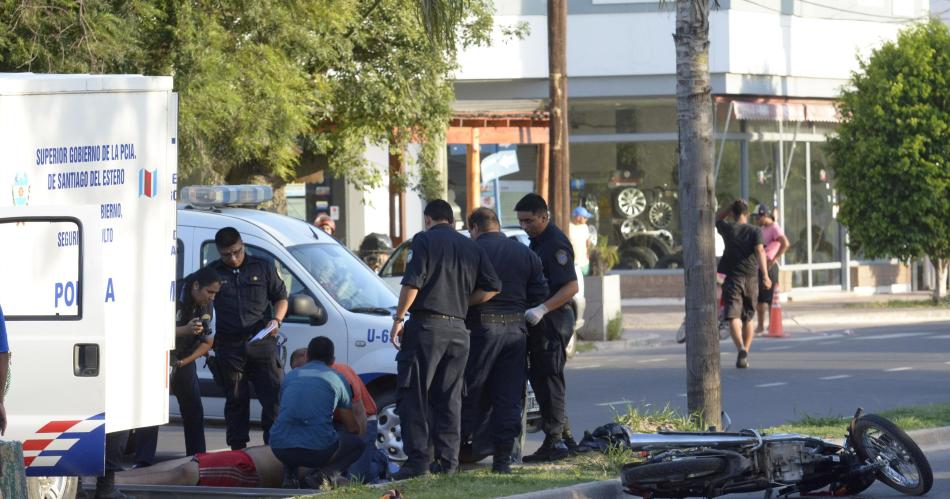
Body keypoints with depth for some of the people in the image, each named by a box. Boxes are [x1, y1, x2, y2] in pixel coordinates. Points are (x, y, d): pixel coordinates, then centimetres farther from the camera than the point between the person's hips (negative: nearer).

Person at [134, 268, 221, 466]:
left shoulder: (208, 307, -6)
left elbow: (207, 342, 4)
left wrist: (184, 361, -9)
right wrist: (184, 330, -37)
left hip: (184, 358, 5)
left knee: (193, 408, 2)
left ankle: (197, 456, 12)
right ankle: (143, 460, -17)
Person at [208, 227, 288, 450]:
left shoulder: (263, 268, 10)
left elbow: (281, 297, 15)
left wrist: (276, 320, -4)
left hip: (262, 342, 0)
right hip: (229, 346, 0)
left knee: (274, 395, -7)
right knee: (236, 400, 6)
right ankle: (238, 448, 12)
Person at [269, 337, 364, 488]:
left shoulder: (290, 376, 22)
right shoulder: (336, 378, 14)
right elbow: (352, 428, 21)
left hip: (281, 449, 4)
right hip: (318, 450, -4)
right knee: (357, 445, 24)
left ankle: (289, 476, 12)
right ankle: (322, 475, -4)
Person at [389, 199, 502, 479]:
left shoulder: (425, 240, -2)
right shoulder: (472, 248, 15)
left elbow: (413, 282, -12)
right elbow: (492, 287, 8)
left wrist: (399, 318, -7)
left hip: (426, 325, -6)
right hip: (458, 328, 6)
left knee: (414, 395, -4)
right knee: (449, 397, 11)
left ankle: (418, 459, -10)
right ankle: (447, 460, 8)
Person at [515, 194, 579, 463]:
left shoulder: (556, 243, -15)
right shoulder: (536, 242, 17)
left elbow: (571, 287, -22)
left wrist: (542, 310, -29)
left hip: (553, 321, -10)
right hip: (540, 322, 10)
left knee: (549, 379, -8)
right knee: (539, 378, 13)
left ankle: (554, 441, -4)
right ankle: (564, 437, 19)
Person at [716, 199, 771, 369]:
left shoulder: (728, 229, 2)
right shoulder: (755, 231, 1)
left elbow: (717, 219, 24)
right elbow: (760, 251, -14)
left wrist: (732, 205, 17)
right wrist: (765, 274, -21)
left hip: (732, 279, -2)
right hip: (751, 279, 2)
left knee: (733, 317, -12)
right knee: (748, 319, 18)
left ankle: (741, 350, -34)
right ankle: (746, 354, 21)